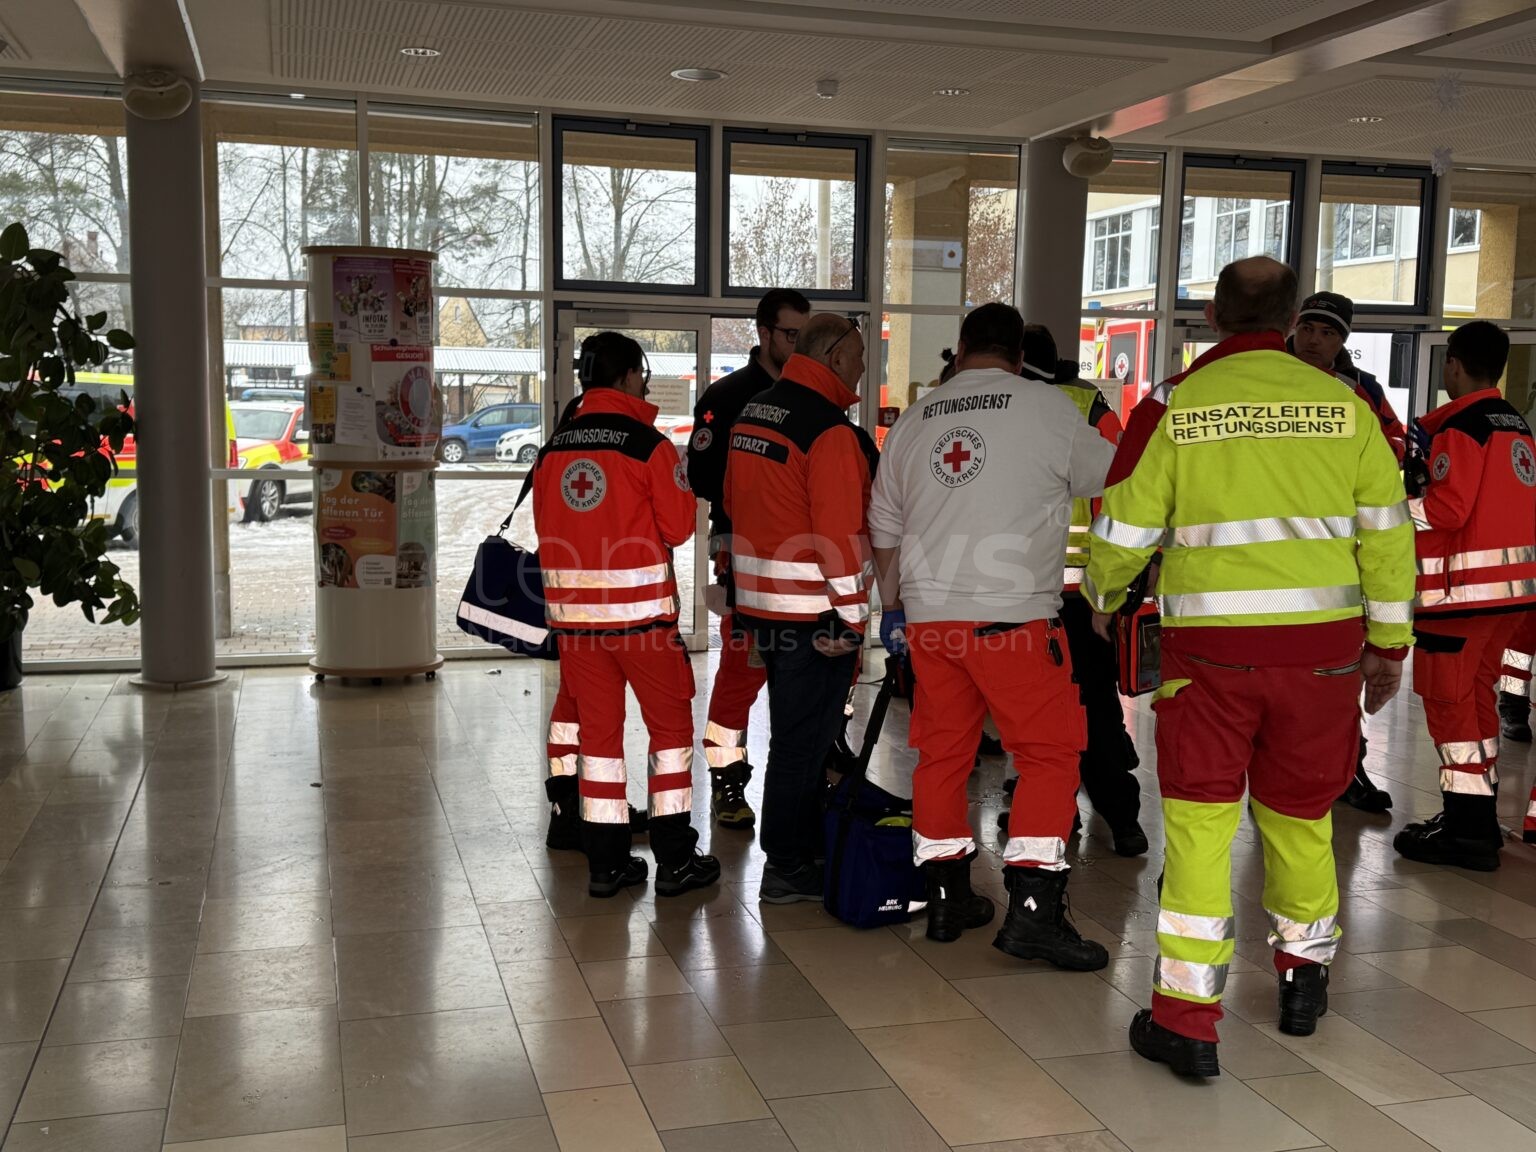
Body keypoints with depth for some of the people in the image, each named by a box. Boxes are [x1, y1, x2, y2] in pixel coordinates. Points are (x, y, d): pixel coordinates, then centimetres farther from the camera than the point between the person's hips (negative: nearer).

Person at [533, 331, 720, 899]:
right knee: (670, 723, 8)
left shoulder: (553, 448, 7)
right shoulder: (649, 444, -10)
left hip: (572, 608, 5)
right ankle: (675, 860, 11)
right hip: (639, 607, -5)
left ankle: (605, 862, 16)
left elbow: (545, 528, 13)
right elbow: (678, 527, -6)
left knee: (597, 727, 11)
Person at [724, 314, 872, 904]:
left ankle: (804, 847, 32)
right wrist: (853, 616, -15)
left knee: (796, 730, 20)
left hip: (758, 598, 9)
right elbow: (839, 532, -20)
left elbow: (735, 504, 17)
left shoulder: (750, 414, 11)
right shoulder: (829, 429, -17)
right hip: (812, 609, -9)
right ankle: (789, 869, 11)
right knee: (804, 738, 2)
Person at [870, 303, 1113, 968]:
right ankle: (1033, 910, -3)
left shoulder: (914, 420, 13)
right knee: (1049, 755, 2)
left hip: (927, 615, 5)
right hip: (1014, 614, -5)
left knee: (941, 752, 13)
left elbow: (883, 527, 18)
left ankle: (946, 901, 22)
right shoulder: (1047, 408, -1)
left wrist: (893, 606, 30)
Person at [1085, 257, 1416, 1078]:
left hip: (1210, 645, -2)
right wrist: (1390, 644, 16)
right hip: (1322, 642, 3)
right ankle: (1304, 981, 37)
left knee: (1199, 820, 4)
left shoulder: (1174, 408, -1)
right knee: (1301, 813, 19)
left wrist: (1101, 601, 21)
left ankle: (1185, 1018, 4)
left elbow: (1125, 531, 1)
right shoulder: (1344, 406, 5)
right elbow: (1386, 534, 6)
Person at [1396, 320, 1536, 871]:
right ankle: (1479, 817, 24)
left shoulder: (1460, 424, -14)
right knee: (1477, 693, 16)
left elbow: (1446, 508, -20)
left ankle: (1466, 830, -1)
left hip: (1463, 584, -9)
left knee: (1448, 698, -3)